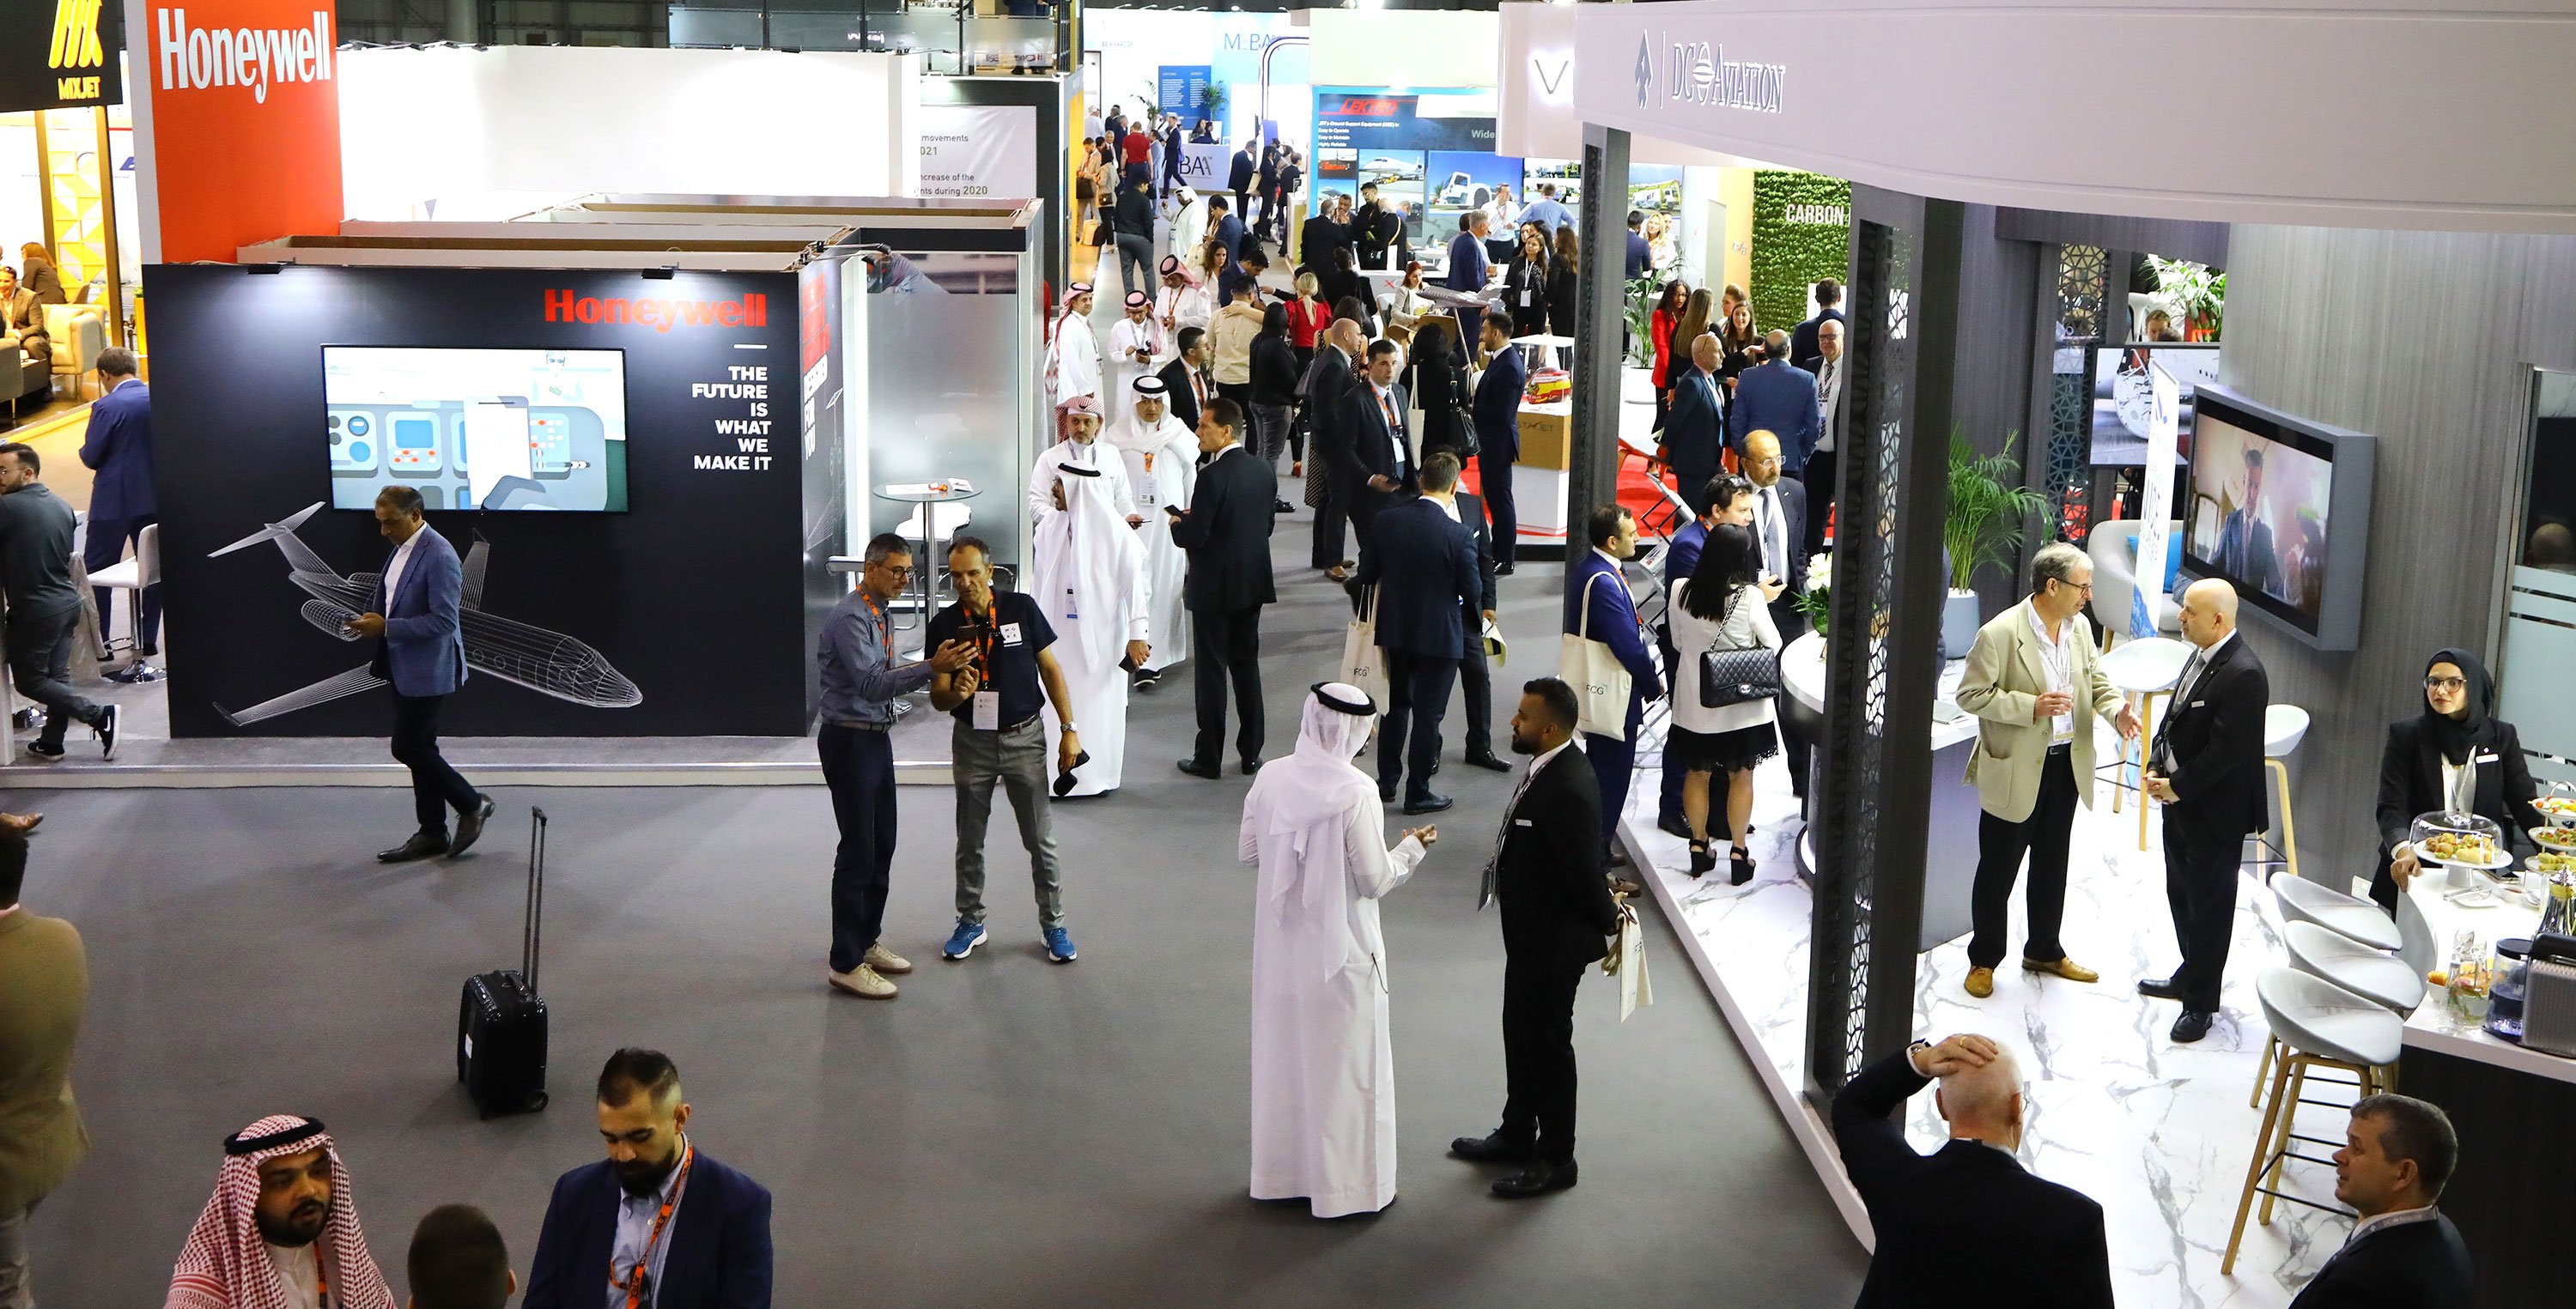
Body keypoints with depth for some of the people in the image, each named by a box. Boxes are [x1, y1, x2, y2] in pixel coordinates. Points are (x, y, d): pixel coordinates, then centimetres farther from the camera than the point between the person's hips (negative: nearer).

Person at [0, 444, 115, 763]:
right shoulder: (62, 506, 7)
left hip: (34, 610, -7)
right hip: (68, 602, 7)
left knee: (29, 680, 4)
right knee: (58, 675, 13)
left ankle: (98, 716, -8)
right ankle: (51, 743, 20)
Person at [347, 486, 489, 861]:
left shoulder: (439, 556, -20)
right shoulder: (402, 548, 9)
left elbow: (444, 621, -24)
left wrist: (386, 627, -23)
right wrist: (371, 620, 4)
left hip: (428, 670, -9)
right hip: (404, 668, 9)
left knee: (408, 747, -6)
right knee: (419, 748, 13)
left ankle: (472, 805, 11)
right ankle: (431, 833, 20)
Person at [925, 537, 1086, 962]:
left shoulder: (1022, 608, -8)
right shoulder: (944, 624, -6)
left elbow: (1051, 669, -1)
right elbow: (937, 697, -4)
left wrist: (1068, 728, -5)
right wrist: (956, 693, -28)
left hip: (1024, 736, -1)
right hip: (972, 741, 1)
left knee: (1040, 839, 4)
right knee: (970, 841, 12)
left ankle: (1053, 924, 16)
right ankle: (970, 922, 27)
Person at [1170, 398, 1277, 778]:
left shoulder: (1212, 476, -21)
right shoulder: (1264, 471, 3)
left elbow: (1194, 536, -22)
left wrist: (1178, 524, 1)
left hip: (1215, 588, -7)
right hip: (1253, 584, 7)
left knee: (1211, 669, 2)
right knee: (1247, 665, 15)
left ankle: (1208, 758, 8)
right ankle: (1251, 753, 20)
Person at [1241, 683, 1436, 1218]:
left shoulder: (1272, 777, -7)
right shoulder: (1354, 792, -22)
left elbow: (1247, 851, 4)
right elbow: (1375, 881, -18)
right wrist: (1411, 849, 0)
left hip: (1281, 943, 5)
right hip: (1340, 948, -5)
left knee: (1283, 1054, 19)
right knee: (1344, 1064, 9)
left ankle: (1281, 1171, 34)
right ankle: (1348, 1183, 20)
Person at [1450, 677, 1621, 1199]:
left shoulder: (1567, 789, -31)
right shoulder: (1548, 769, 1)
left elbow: (1585, 870, -24)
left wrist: (1608, 922, -9)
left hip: (1554, 942, -10)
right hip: (1530, 934, 10)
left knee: (1548, 1043, 5)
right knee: (1520, 1033, 23)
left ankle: (1557, 1158, 21)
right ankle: (1518, 1132, 40)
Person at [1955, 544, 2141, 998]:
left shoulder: (2080, 627, 2)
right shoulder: (2000, 633, -20)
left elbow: (2096, 680, 13)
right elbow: (1971, 694, -17)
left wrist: (2116, 709, -9)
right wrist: (2031, 706, -27)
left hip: (2066, 765, 7)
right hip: (2015, 770, -6)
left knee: (2052, 864, 20)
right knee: (1998, 869, 7)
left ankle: (2044, 951, 36)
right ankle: (1983, 959, 22)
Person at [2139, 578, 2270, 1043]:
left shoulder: (2242, 674, -24)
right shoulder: (2201, 656, 6)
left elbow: (2225, 751, -24)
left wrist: (2177, 788, -16)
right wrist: (2155, 767, 3)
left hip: (2215, 812, -9)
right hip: (2179, 800, 9)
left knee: (2208, 904, 4)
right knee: (2181, 895, 22)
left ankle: (2201, 1001, 15)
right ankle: (2192, 976, 40)